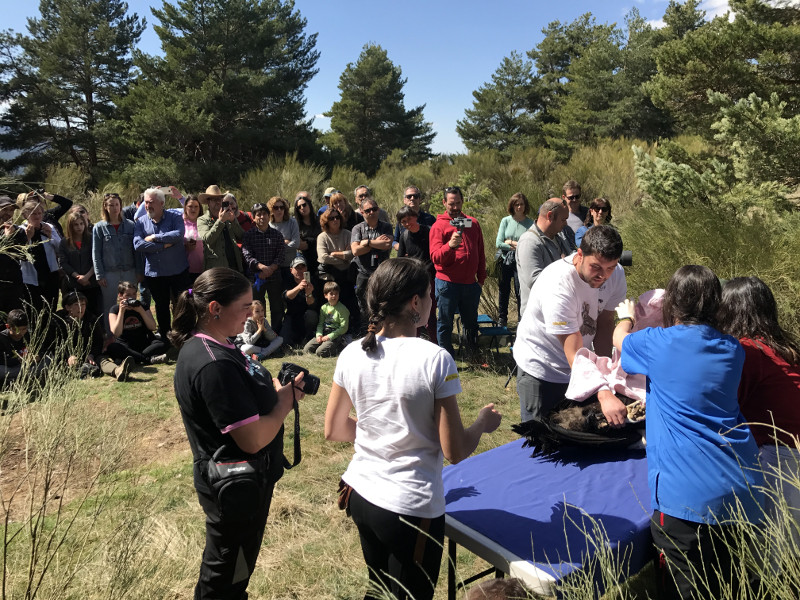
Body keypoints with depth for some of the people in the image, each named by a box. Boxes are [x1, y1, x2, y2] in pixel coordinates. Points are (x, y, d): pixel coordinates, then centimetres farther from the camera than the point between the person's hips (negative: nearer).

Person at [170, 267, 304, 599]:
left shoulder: (206, 345, 1)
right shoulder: (213, 365, -31)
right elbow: (253, 439, -30)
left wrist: (276, 387, -2)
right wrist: (287, 398, -17)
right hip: (238, 487, -10)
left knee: (226, 563, 30)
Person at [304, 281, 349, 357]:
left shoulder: (342, 309, -8)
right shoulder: (324, 307, 10)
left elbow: (344, 328, -11)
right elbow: (320, 323, 13)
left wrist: (330, 336, -16)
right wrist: (319, 334, -7)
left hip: (336, 335, -6)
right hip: (324, 333, 6)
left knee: (320, 352, -25)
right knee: (306, 349, -8)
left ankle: (338, 348, -3)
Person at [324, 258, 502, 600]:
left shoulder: (352, 354, -5)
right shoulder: (434, 359, -20)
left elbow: (333, 431, 5)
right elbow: (455, 452, -16)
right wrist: (484, 422, 2)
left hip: (361, 495, 5)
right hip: (411, 507, -5)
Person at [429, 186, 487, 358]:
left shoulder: (473, 223, 9)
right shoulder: (439, 225, -4)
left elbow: (480, 253, 17)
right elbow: (435, 257, -15)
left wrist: (481, 278, 16)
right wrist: (450, 245, -32)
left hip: (470, 284, 4)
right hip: (447, 284, -4)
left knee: (471, 322, 17)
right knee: (445, 324, 4)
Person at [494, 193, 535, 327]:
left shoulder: (531, 223, -2)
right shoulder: (505, 221, 4)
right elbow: (498, 243, -3)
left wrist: (511, 242, -9)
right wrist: (518, 246, -9)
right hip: (505, 261, 2)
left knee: (521, 292, -2)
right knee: (503, 291, 10)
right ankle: (501, 320, 25)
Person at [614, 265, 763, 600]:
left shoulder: (660, 344, -10)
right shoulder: (732, 350, 4)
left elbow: (620, 338, 12)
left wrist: (626, 315, 33)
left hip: (688, 494, -6)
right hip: (742, 487, 6)